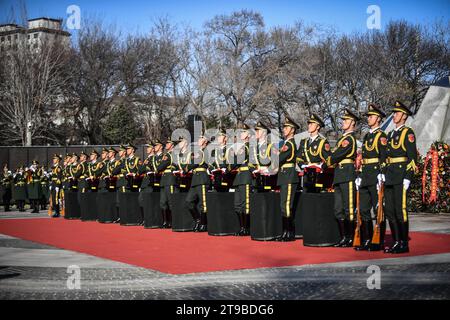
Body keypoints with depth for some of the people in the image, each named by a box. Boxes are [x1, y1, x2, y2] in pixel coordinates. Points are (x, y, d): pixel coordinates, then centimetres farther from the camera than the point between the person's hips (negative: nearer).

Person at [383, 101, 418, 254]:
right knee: (389, 210, 8)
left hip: (401, 175, -8)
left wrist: (408, 178, -18)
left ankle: (404, 244, -2)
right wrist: (384, 176, 17)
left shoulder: (408, 133, -5)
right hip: (389, 176, 8)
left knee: (400, 209, -7)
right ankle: (396, 242, 16)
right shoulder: (390, 135, 20)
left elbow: (412, 157, -12)